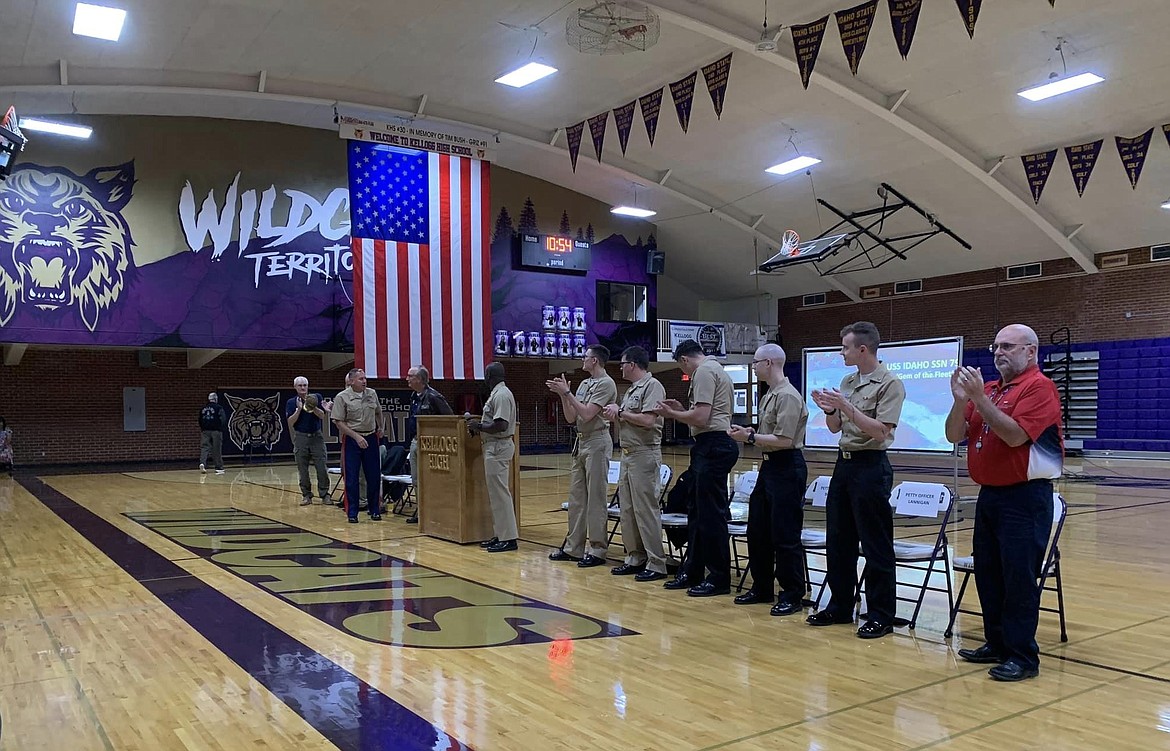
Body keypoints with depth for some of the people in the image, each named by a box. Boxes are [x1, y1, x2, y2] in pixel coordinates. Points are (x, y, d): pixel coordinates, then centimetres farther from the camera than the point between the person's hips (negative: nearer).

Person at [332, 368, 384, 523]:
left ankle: (374, 510, 19)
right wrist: (357, 437, -17)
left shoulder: (372, 394, 6)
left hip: (371, 438, 4)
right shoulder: (342, 397, -8)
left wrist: (380, 428, 24)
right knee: (352, 478, -1)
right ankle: (352, 513, 8)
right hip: (352, 440, -4)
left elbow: (378, 412, 24)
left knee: (374, 477, 6)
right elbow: (339, 422, -11)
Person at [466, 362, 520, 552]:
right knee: (496, 493, 13)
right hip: (495, 446, 11)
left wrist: (479, 426, -14)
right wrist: (478, 423, 12)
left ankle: (508, 538, -4)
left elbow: (501, 425, -25)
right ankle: (501, 535, 19)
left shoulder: (501, 395, -17)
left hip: (498, 447, -11)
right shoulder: (498, 393, 16)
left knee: (500, 493, -7)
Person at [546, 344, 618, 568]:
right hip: (581, 442, 9)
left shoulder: (606, 384, -11)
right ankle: (573, 547, 18)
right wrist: (562, 394, 3)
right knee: (576, 497, 11)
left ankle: (597, 550, 1)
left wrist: (567, 392, -14)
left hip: (597, 443, -9)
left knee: (595, 498, -5)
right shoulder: (585, 384, 16)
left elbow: (587, 414, -19)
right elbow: (571, 417, 15)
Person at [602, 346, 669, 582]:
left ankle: (656, 564, -1)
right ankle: (635, 558, 19)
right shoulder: (631, 389, 18)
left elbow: (647, 420, -22)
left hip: (644, 455, -10)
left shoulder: (652, 386, -11)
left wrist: (620, 412, -10)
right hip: (628, 454, 10)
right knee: (628, 509, 11)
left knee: (646, 510, -7)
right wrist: (615, 417, -2)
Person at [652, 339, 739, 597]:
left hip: (712, 446, -11)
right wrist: (681, 409, 17)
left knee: (711, 514, -5)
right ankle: (693, 571, 22)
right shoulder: (715, 369, 22)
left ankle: (719, 578, 2)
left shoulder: (704, 372, -10)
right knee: (698, 511, 14)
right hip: (711, 446, 11)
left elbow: (701, 416, -19)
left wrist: (671, 413, -5)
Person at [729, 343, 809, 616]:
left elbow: (784, 440, -23)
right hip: (769, 465, 11)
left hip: (787, 468, -11)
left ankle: (792, 595, 7)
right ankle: (761, 588, 26)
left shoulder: (788, 396, -17)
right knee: (757, 530, 15)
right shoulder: (768, 396, 14)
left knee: (785, 535, -4)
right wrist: (747, 433, 5)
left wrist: (751, 437, -15)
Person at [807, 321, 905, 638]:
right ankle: (840, 607, 24)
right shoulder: (847, 382, 12)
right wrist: (829, 409, -5)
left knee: (876, 546, -1)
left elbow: (880, 431, -19)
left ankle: (881, 616, 9)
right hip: (844, 462, 8)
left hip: (871, 466, -8)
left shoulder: (890, 384, -11)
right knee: (837, 541, 13)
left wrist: (846, 407, -23)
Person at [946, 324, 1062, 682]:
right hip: (989, 493, 8)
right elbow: (955, 435, 6)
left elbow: (1015, 434, -22)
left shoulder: (1039, 387, -9)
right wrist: (961, 399, -9)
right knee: (988, 574, 13)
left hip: (1025, 496, -8)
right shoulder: (988, 388, 12)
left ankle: (1022, 656, 5)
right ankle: (997, 643, 25)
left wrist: (979, 398, -23)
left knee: (1019, 578, -3)